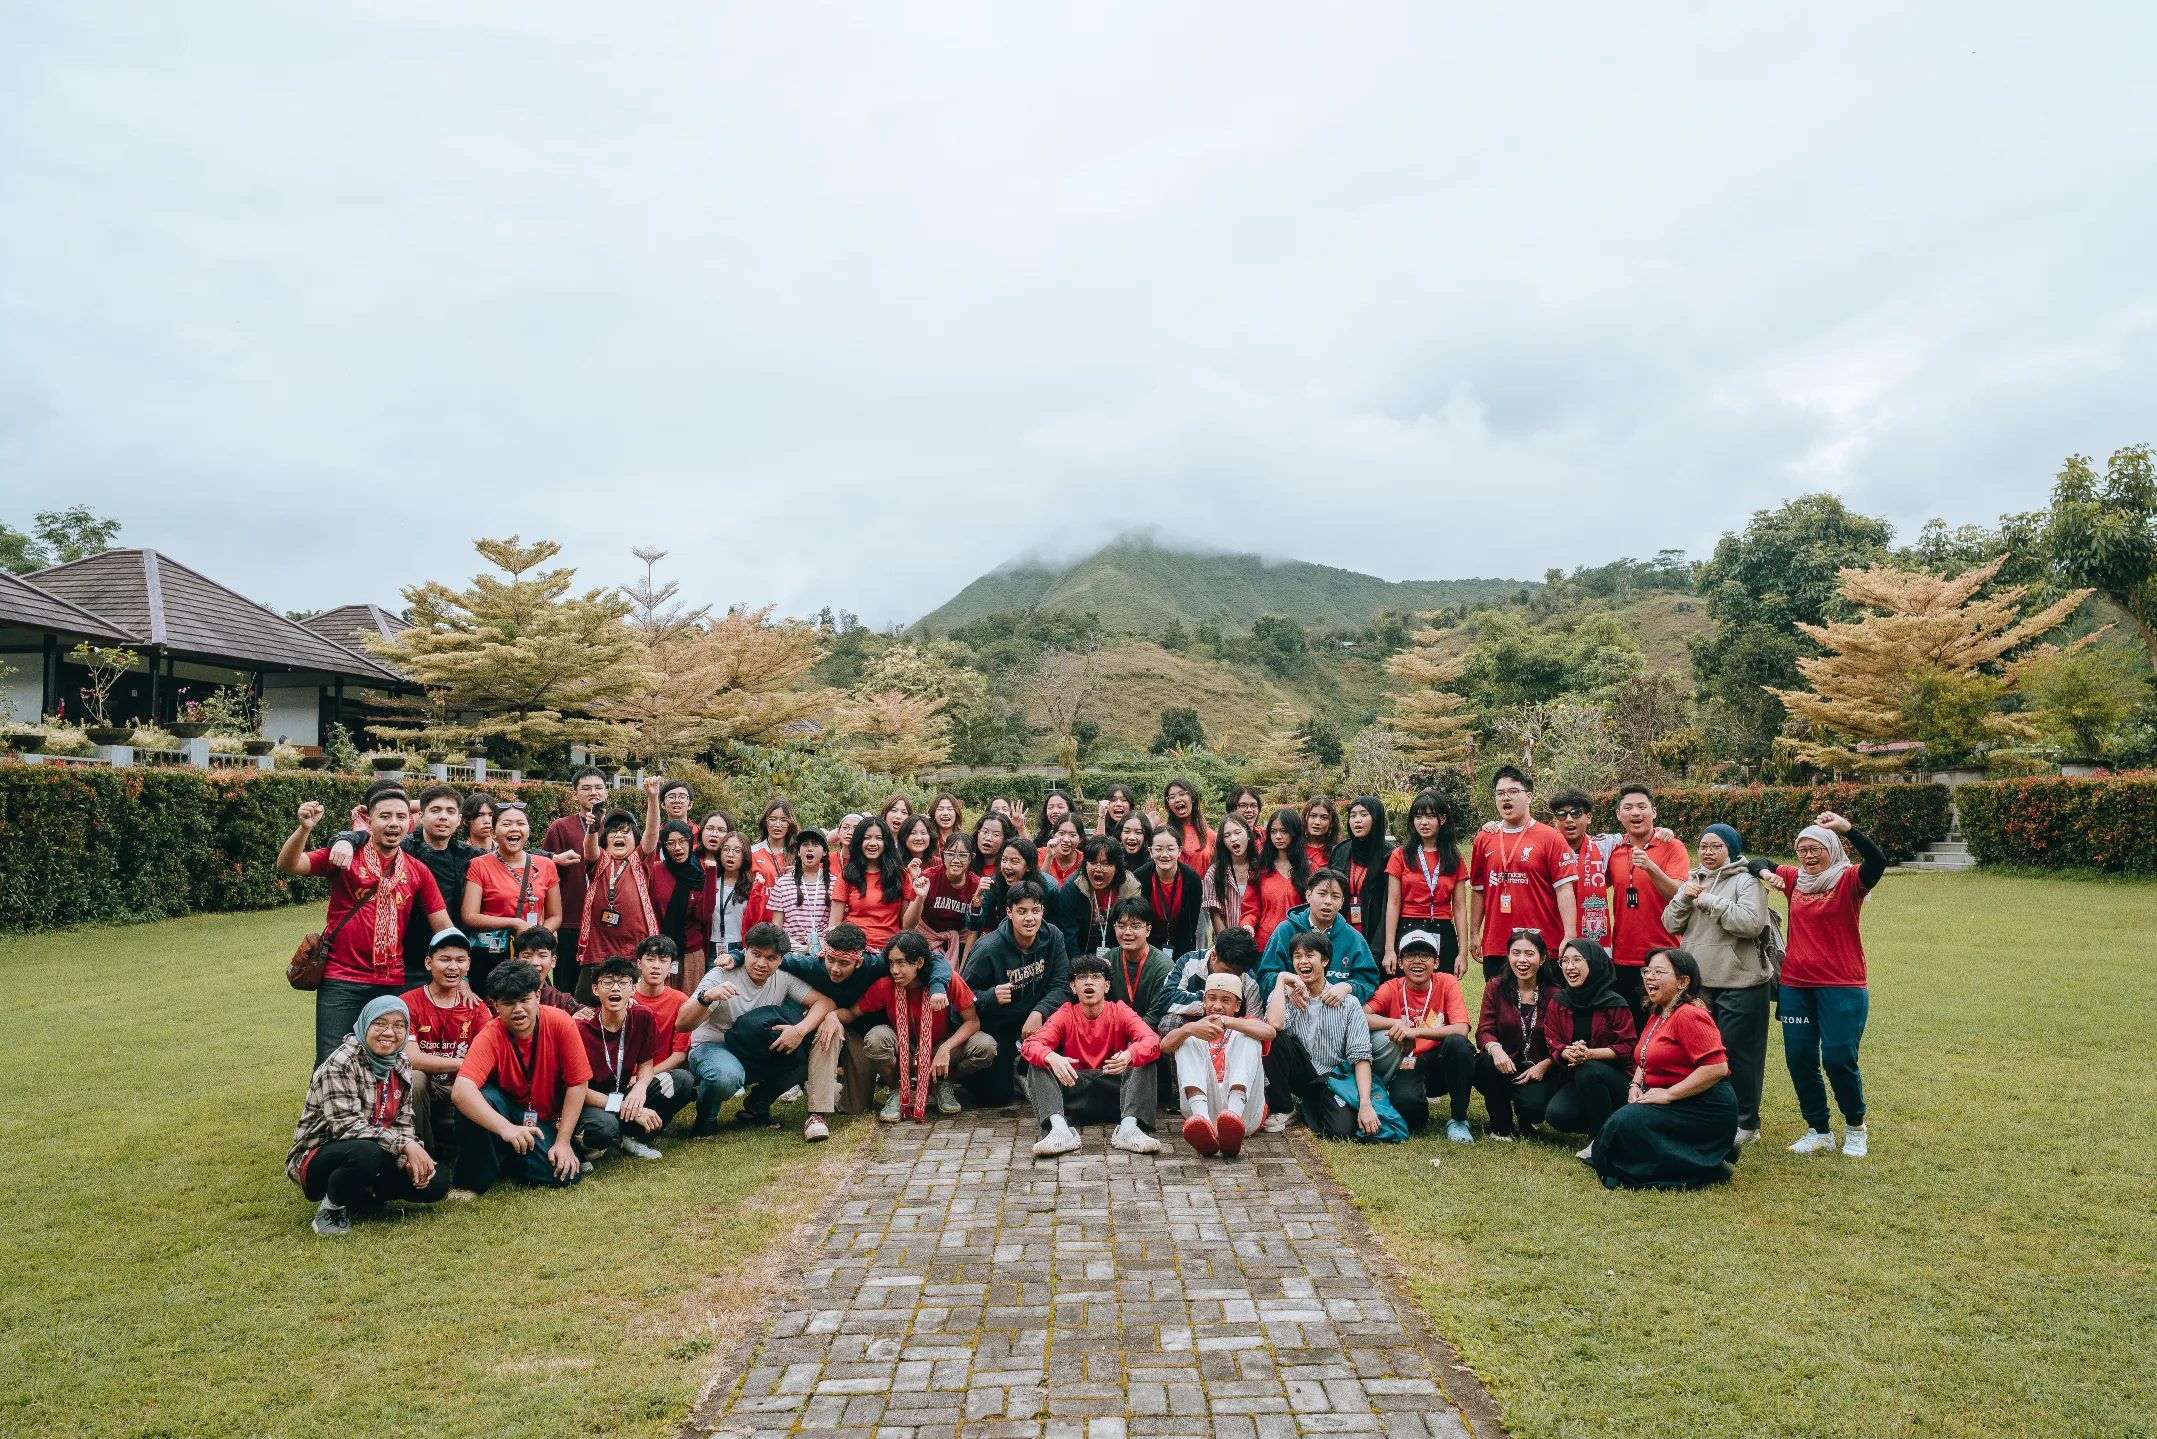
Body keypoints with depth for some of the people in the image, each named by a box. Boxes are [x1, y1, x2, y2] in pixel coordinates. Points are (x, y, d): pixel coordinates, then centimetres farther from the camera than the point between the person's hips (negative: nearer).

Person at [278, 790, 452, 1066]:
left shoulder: (418, 872, 5)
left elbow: (444, 928, 6)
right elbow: (287, 865, -12)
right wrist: (304, 829, -29)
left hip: (393, 984, 3)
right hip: (341, 981, -2)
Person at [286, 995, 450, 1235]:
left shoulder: (402, 1064, 3)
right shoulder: (341, 1062, -18)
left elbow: (403, 1122, 4)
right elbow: (347, 1124, -27)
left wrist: (410, 1160, -16)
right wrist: (405, 1145, -33)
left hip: (375, 1155, 7)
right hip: (319, 1159, -7)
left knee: (437, 1182, -12)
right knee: (365, 1152, -39)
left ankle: (360, 1195, 10)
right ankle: (332, 1207, -8)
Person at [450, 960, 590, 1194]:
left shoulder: (560, 1023, -19)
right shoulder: (490, 1036, -21)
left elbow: (577, 1084, -13)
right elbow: (460, 1090, -37)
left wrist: (563, 1141, -16)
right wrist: (505, 1128, -51)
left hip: (547, 1120, 1)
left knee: (565, 1175, -22)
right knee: (477, 1097, -32)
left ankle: (507, 1158, 7)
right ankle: (471, 1180, -11)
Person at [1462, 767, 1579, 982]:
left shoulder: (1550, 837, -2)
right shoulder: (1484, 839, 9)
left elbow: (1564, 889, -7)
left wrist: (1569, 936, -15)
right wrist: (1474, 933, 11)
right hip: (1494, 947, 4)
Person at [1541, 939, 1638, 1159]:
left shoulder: (1615, 1004, -9)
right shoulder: (1557, 1005, 3)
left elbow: (1626, 1048, -12)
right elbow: (1552, 1044, 0)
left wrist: (1589, 1053, -28)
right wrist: (1567, 1053, -25)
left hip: (1615, 1079, -3)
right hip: (1573, 1079, 3)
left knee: (1588, 1071, -37)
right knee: (1556, 1114, -26)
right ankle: (1598, 1125, 6)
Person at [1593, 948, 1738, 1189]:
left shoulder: (1689, 1015, -18)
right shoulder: (1657, 1015, 13)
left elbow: (1717, 1067, -26)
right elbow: (1645, 1060, 23)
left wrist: (1668, 1094, -22)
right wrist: (1636, 1085, 1)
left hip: (1703, 1107, -10)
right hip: (1668, 1103, 10)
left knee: (1626, 1123, -23)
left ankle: (1706, 1167, -9)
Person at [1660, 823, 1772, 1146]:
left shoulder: (1746, 881, -5)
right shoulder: (1692, 881, 13)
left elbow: (1751, 923, -21)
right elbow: (1672, 925, 8)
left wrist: (1710, 902, -18)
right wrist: (1683, 899, -9)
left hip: (1740, 983, -6)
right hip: (1697, 982, 6)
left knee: (1738, 1053, 0)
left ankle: (1745, 1122, 13)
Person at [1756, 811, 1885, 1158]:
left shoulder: (1849, 880, -5)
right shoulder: (1794, 879, 9)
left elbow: (1878, 861, -24)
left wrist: (1847, 827, -36)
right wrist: (1765, 874, -3)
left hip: (1842, 987, -5)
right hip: (1796, 985, 5)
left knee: (1839, 1060, -5)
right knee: (1799, 1058, 5)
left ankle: (1855, 1128, 21)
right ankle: (1818, 1131, 21)